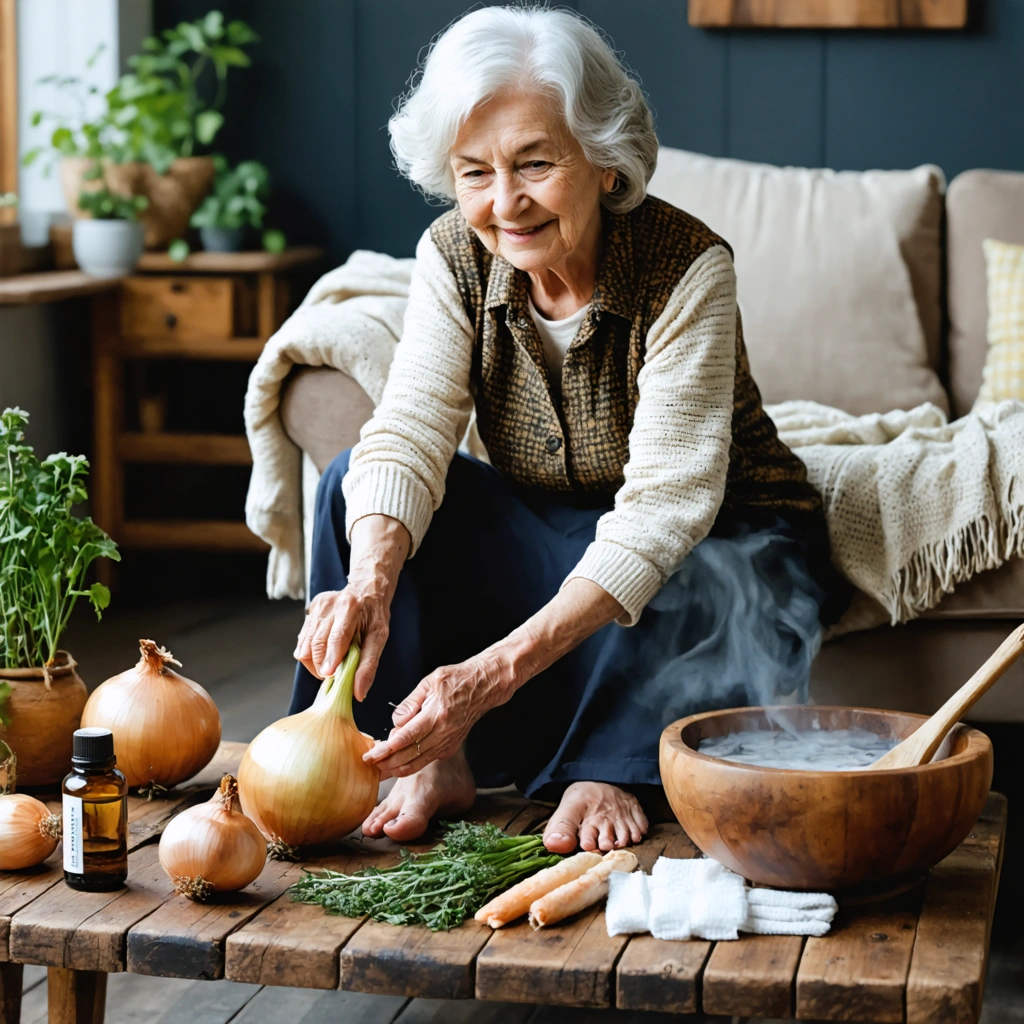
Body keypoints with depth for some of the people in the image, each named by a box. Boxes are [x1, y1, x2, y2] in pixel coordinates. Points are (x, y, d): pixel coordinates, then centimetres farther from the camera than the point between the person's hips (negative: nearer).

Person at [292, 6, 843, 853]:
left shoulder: (686, 267, -27)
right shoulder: (454, 258, -12)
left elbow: (663, 505, -34)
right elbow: (410, 433, -22)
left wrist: (499, 669, -45)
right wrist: (371, 579, -45)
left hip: (722, 551, -4)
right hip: (553, 538, 5)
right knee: (354, 488, -17)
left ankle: (609, 771, -14)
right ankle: (437, 761, -16)